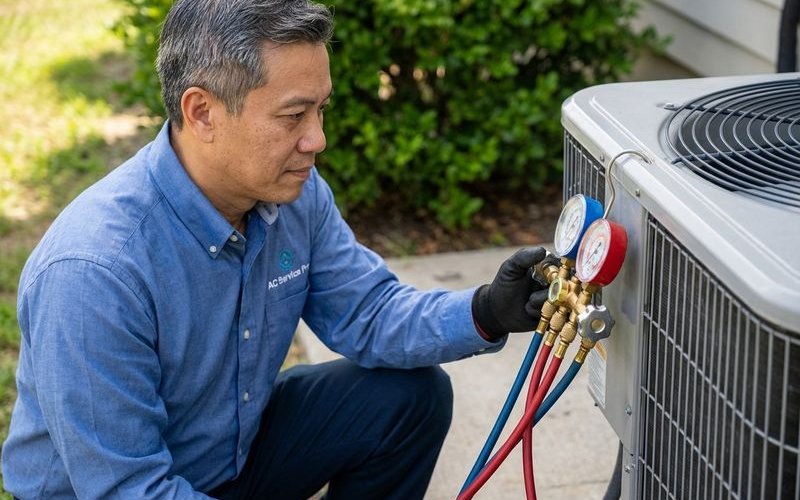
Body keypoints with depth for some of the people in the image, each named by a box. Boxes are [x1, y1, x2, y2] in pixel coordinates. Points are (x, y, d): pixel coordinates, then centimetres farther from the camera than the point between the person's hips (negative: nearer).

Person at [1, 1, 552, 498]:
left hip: (237, 448, 7)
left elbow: (369, 314, -2)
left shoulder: (296, 193, -11)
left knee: (413, 395, -4)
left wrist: (484, 314, -22)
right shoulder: (91, 271, -34)